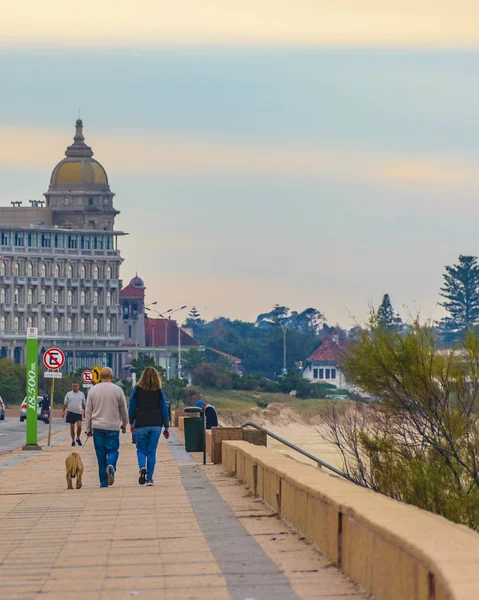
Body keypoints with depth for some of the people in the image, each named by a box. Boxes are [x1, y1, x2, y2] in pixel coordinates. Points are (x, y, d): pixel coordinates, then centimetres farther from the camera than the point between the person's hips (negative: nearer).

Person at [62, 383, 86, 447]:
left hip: (79, 413, 0)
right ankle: (73, 440, 12)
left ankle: (78, 438, 10)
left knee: (79, 426, -12)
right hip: (71, 412, 0)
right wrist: (63, 411, -2)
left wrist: (84, 412, 13)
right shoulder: (68, 394, 5)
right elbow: (65, 403, 5)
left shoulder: (81, 394, 8)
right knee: (72, 427, 3)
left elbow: (83, 404, 14)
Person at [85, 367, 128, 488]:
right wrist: (124, 424, 22)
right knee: (113, 450, 4)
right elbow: (123, 410, 8)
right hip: (113, 427, -2)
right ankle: (111, 466, -29)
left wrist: (88, 428, 13)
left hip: (97, 427, 2)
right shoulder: (117, 390, -1)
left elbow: (88, 411, 7)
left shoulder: (93, 390, 4)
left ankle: (103, 482, 5)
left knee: (101, 454, 6)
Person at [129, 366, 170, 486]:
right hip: (156, 424, 1)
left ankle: (142, 467, -19)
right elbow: (164, 410, 3)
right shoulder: (159, 392, 2)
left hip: (141, 424, -1)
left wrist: (131, 423, 15)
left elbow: (132, 408, 3)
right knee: (152, 451, 6)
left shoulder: (137, 390, 0)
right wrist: (166, 427, 9)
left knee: (141, 450, 10)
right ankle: (149, 478, 4)